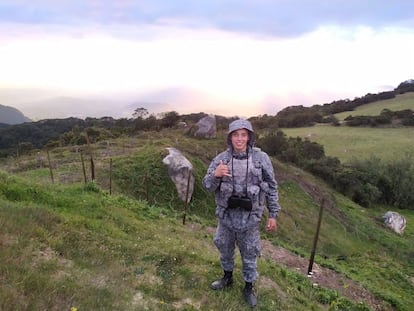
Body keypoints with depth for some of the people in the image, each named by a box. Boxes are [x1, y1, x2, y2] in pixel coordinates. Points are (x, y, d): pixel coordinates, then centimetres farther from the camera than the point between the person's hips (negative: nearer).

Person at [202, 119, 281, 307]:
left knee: (249, 253, 15)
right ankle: (227, 277, 48)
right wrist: (215, 174, -29)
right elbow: (208, 186, -7)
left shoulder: (261, 158, -11)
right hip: (226, 215, 2)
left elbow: (271, 187, -3)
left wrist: (273, 214, -2)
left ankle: (249, 287, 38)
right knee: (225, 248, 22)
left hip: (250, 217, -2)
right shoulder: (221, 158, -8)